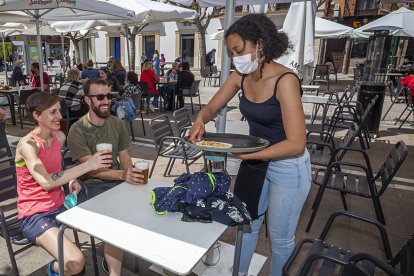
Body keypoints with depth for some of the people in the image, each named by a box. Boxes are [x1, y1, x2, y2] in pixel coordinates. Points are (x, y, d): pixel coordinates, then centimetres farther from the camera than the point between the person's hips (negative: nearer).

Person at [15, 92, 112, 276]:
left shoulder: (59, 137, 3)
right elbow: (46, 182, -30)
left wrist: (71, 179, -1)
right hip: (35, 215, -7)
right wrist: (88, 165, -31)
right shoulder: (27, 144, -18)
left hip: (61, 206, 7)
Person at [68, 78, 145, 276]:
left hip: (118, 180, 5)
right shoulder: (77, 131, -11)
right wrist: (122, 175, -35)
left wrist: (132, 175, -16)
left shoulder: (117, 124, 4)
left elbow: (125, 159, 7)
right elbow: (92, 170, -18)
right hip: (92, 185, -5)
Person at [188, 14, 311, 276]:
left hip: (288, 167, -6)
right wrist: (200, 121, -18)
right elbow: (211, 108, 5)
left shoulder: (285, 81, -25)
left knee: (281, 239, 13)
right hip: (255, 160, 6)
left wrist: (243, 154, -33)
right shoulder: (240, 77, -6)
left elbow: (296, 143, -28)